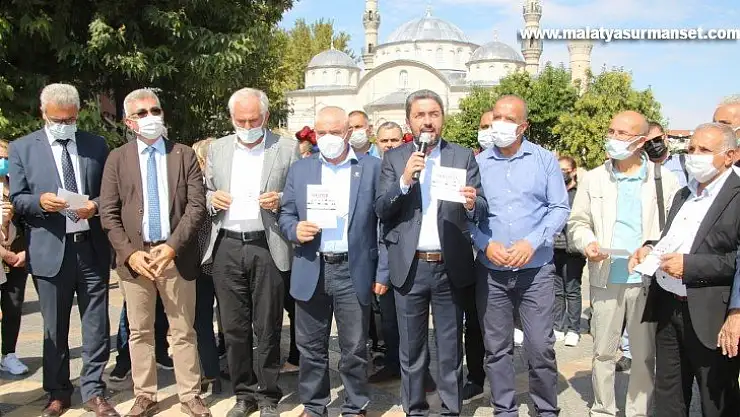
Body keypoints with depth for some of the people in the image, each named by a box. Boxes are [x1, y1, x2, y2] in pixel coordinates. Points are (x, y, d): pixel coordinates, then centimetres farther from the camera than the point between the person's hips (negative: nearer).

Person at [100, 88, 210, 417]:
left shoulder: (184, 155, 4)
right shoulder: (117, 158, 6)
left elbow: (196, 206, -2)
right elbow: (108, 213, 2)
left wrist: (173, 245, -13)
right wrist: (129, 253, -9)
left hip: (177, 255, -1)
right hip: (134, 256, 1)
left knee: (183, 331, 7)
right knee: (140, 332, 10)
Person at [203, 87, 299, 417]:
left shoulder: (287, 148, 0)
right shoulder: (217, 149, 10)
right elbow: (205, 195, 16)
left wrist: (280, 201, -18)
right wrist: (212, 199, -6)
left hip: (268, 248, -3)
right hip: (227, 247, 3)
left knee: (267, 327, 5)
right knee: (234, 327, 9)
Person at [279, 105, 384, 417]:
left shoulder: (372, 168, 1)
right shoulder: (300, 169, 8)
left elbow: (383, 222, 0)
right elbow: (285, 215, 10)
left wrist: (383, 271, -3)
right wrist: (295, 230, -13)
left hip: (354, 271, -2)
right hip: (311, 271, 2)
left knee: (354, 348, 7)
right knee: (311, 347, 12)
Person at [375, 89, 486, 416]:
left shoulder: (464, 157, 4)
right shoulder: (394, 159, 4)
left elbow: (482, 208, -1)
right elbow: (381, 209, -3)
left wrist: (472, 205, -24)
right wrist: (404, 180, -19)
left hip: (450, 266, 0)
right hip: (409, 267, 0)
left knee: (451, 347, 10)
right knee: (411, 348, 11)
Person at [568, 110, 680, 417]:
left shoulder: (664, 179, 1)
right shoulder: (594, 179, 6)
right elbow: (578, 222, 11)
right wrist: (588, 243, -9)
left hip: (648, 280, -1)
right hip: (606, 279, 1)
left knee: (645, 354, 7)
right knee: (603, 351, 9)